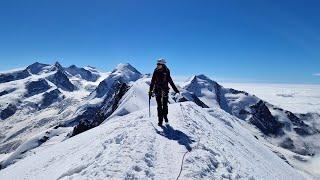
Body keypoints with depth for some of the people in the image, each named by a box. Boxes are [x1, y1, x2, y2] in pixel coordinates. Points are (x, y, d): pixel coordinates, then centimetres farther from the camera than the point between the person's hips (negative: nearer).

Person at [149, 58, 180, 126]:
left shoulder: (166, 72, -1)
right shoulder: (156, 72, 0)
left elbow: (170, 81, 7)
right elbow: (152, 82, 3)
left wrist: (175, 89, 7)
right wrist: (150, 91, -2)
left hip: (165, 90, 0)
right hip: (157, 90, 0)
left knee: (165, 105, 6)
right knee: (159, 106, 1)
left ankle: (165, 117, 30)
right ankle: (160, 121, 7)